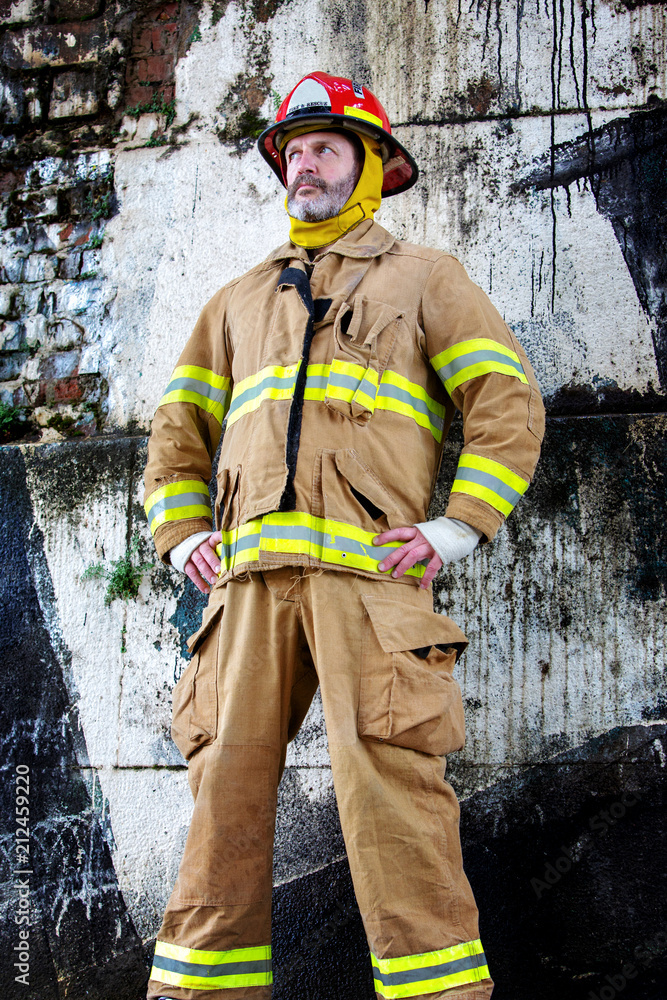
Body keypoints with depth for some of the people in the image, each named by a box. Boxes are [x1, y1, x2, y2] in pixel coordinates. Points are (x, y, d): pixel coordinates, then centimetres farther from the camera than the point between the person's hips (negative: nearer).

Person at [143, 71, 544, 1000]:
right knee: (228, 785, 0)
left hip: (369, 570, -4)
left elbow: (510, 400, 5)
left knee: (390, 787, -12)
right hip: (253, 575, 4)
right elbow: (180, 424, 28)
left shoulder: (422, 276, 14)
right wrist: (182, 535, 13)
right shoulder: (241, 299, 27)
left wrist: (456, 528, -6)